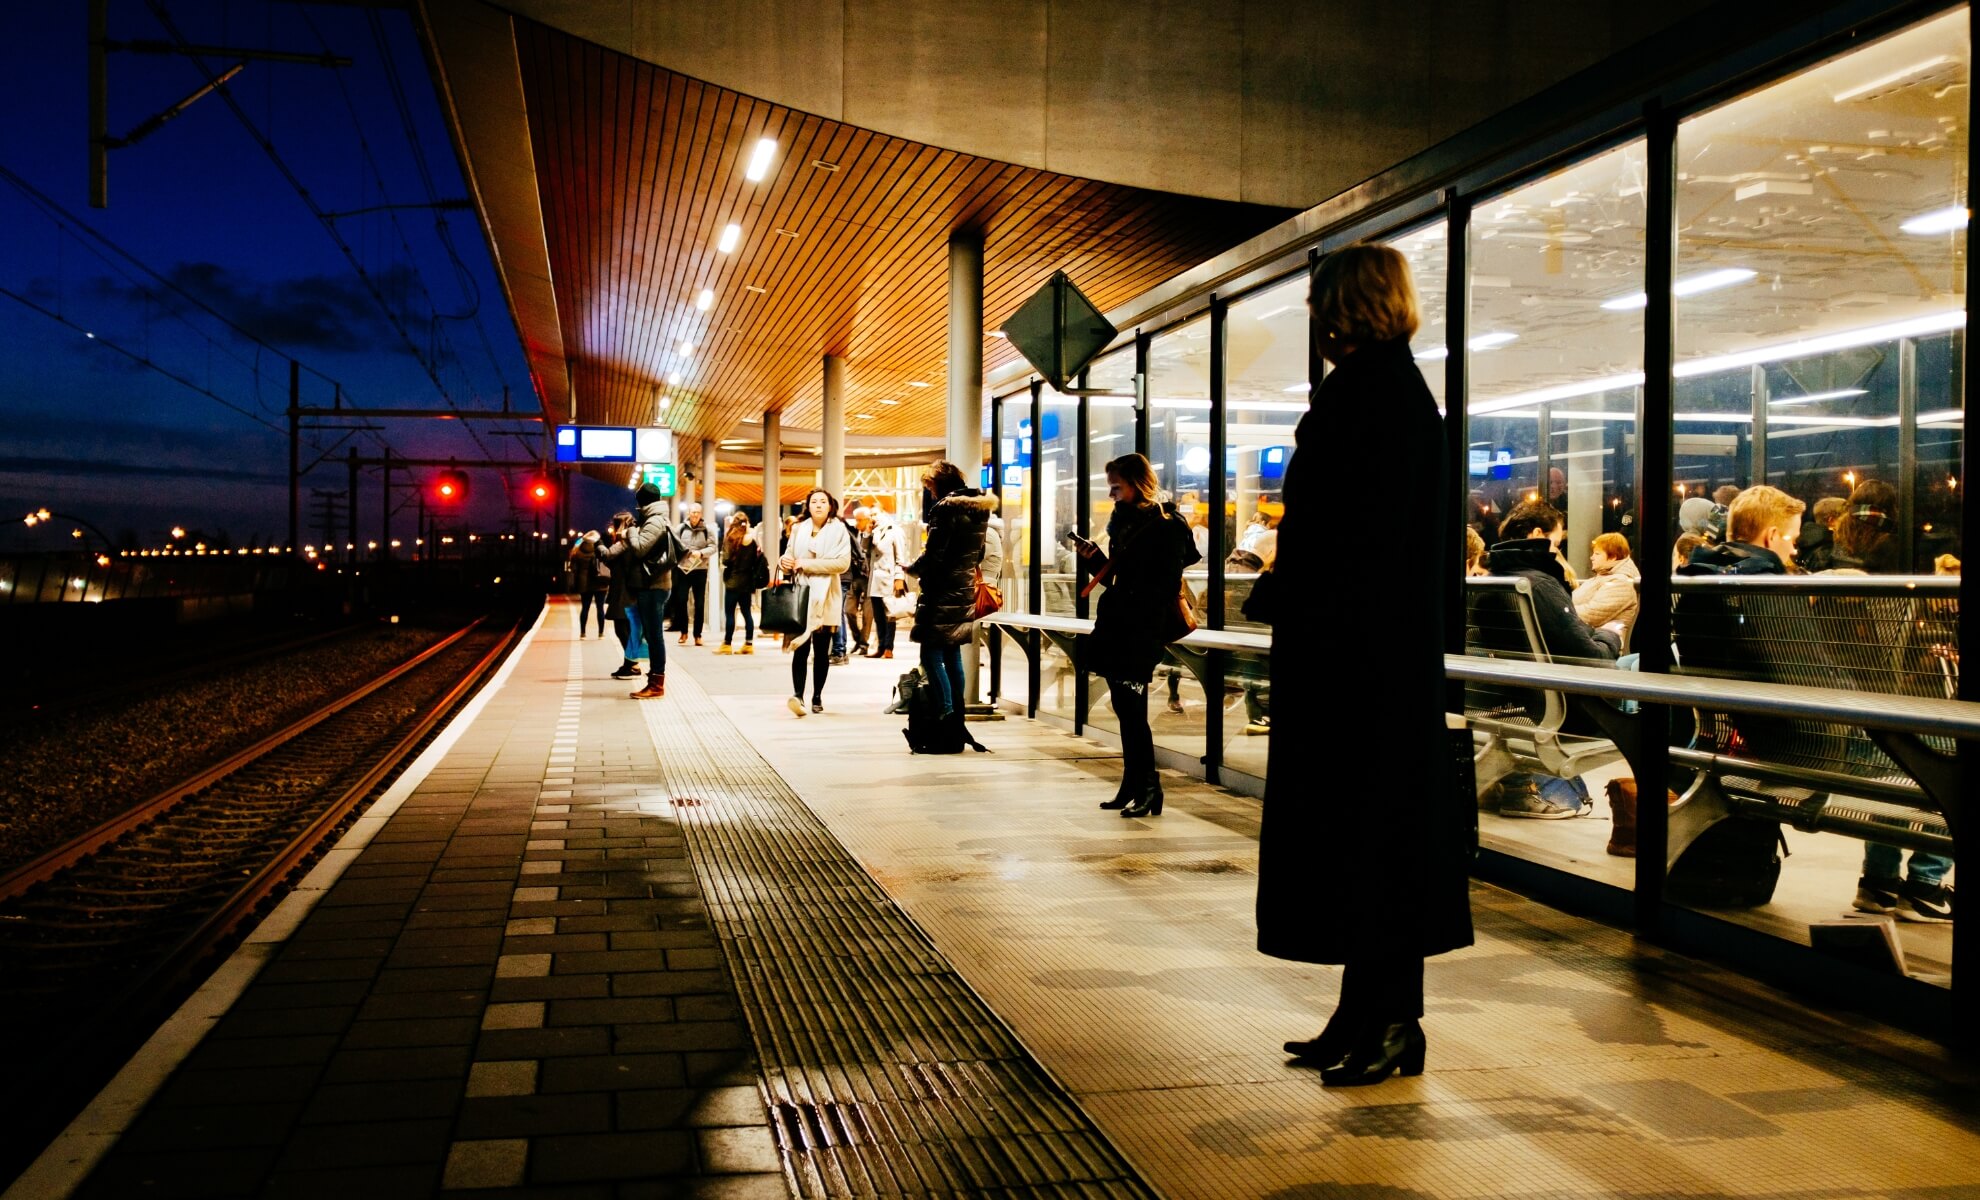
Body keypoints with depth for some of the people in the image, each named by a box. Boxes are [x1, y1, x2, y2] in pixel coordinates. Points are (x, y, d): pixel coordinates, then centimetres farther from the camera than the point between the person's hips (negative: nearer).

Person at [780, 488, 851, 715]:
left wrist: (807, 564, -12)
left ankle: (817, 696, 14)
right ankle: (798, 695, -21)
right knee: (801, 647, -12)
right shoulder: (798, 529, 12)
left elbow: (843, 562, -9)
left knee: (821, 650, 4)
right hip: (800, 593, 1)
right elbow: (789, 555, 22)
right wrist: (785, 561, -4)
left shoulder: (838, 530, 2)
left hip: (825, 596, -1)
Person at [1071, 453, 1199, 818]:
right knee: (1126, 709, 10)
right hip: (1117, 630, 8)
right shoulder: (1124, 523, 16)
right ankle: (1133, 787, 17)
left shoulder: (1167, 527, -10)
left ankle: (1148, 790, 1)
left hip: (1142, 633, -8)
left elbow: (1164, 589, -16)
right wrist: (1094, 558, 3)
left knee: (1132, 710, -8)